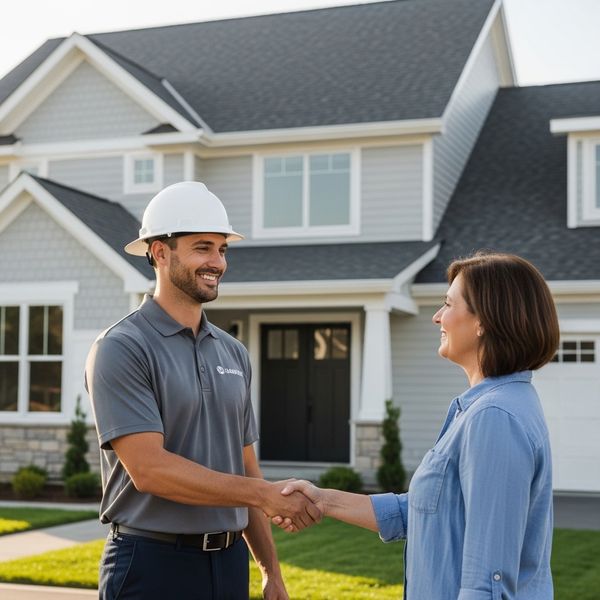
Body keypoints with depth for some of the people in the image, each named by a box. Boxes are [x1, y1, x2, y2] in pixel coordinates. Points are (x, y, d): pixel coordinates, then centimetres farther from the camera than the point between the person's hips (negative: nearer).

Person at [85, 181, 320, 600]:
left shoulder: (233, 353, 11)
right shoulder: (122, 350, -10)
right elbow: (149, 468, -20)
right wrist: (267, 495, -21)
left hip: (230, 563, 6)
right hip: (153, 563, -6)